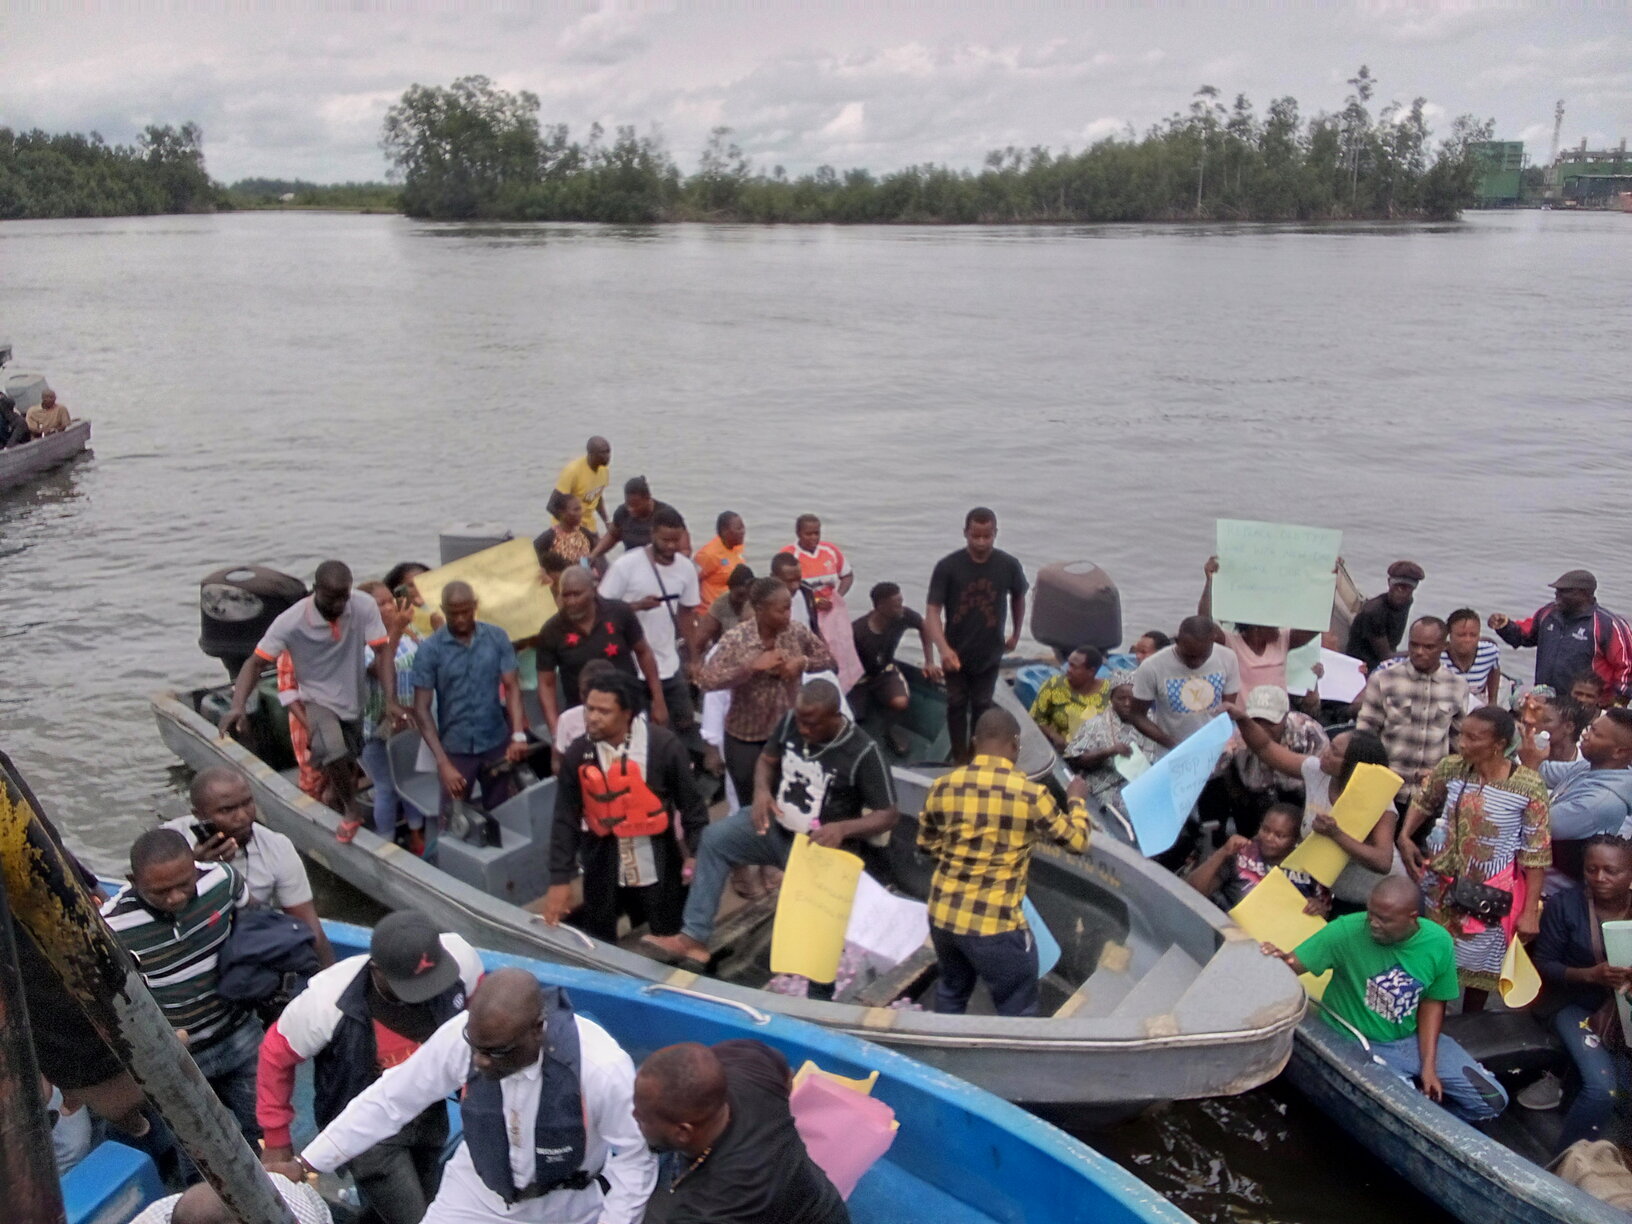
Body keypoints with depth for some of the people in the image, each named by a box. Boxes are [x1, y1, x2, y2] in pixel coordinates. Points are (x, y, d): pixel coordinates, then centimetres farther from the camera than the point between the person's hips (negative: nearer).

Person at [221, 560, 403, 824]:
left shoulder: (365, 606, -22)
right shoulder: (291, 621, -26)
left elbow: (383, 652, -20)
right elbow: (255, 663, -23)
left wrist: (391, 700, -33)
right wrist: (238, 707, -39)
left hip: (357, 698, 3)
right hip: (319, 699, -3)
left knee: (349, 766, 19)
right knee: (333, 752, -29)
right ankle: (350, 810, -3)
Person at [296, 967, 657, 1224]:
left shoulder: (601, 1066, -37)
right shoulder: (459, 1037, -29)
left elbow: (637, 1155, -23)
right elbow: (388, 1101, -14)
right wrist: (307, 1163, -12)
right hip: (479, 1188, 2)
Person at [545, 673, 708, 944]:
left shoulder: (663, 745, -14)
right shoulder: (577, 754, -8)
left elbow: (691, 804, -5)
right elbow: (566, 820, -4)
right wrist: (560, 879, -8)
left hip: (659, 869, -1)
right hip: (603, 872, 2)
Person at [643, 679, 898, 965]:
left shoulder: (863, 752, -22)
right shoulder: (791, 721, -7)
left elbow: (889, 814, -17)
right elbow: (766, 759, 10)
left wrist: (844, 828, -35)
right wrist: (762, 790, -13)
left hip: (821, 845, -5)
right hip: (776, 823, 5)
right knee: (714, 838, -13)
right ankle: (693, 937, -12)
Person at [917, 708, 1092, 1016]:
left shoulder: (942, 786, -3)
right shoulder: (1031, 794, -14)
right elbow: (1077, 841, 1)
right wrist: (1076, 799, 18)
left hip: (942, 915, 5)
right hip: (996, 924, -5)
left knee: (952, 990, 27)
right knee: (1017, 1010, 13)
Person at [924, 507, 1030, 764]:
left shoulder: (1009, 565, -11)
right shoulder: (947, 566, -18)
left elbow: (1018, 597, 10)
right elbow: (932, 611, -20)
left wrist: (1016, 634, 17)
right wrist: (943, 648, -34)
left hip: (990, 652, 1)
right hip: (956, 653, -1)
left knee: (982, 705, 11)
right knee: (957, 705, 8)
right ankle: (960, 758, 20)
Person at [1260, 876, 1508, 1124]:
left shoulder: (1438, 943, -12)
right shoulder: (1346, 931, -24)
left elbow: (1433, 1003, 0)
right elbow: (1293, 964, -23)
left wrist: (1428, 1065, -4)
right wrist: (1277, 960, -47)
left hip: (1414, 1039, 5)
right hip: (1356, 1044, -4)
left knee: (1492, 1100, 3)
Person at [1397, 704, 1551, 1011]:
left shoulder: (1529, 786, -18)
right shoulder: (1451, 767, -9)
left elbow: (1537, 854, -12)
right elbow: (1424, 801, 11)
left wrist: (1530, 912, -11)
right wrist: (1404, 837, -4)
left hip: (1490, 894, -3)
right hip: (1442, 887, 3)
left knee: (1479, 966, 13)